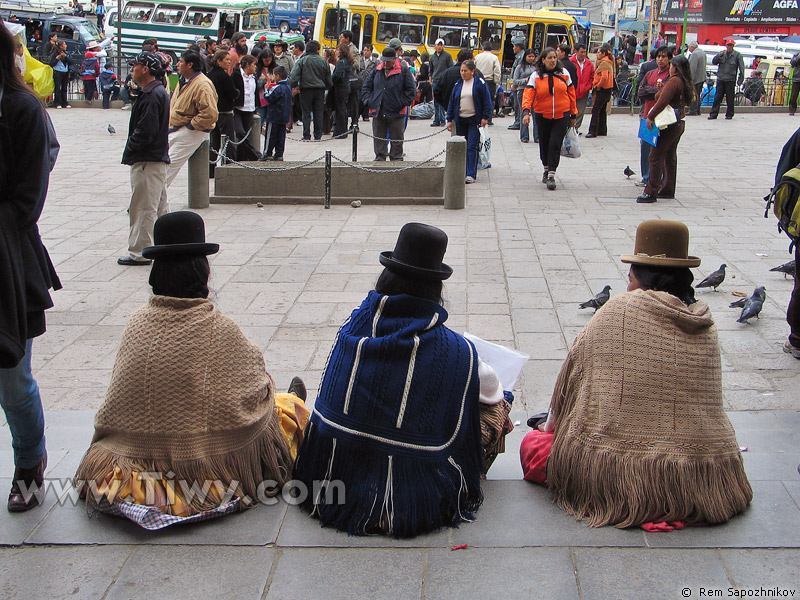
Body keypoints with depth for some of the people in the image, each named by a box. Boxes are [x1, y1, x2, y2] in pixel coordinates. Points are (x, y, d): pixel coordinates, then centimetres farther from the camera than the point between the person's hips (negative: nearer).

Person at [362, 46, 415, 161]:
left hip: (396, 112, -3)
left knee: (396, 139, 4)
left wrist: (403, 103, -9)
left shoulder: (403, 71, -2)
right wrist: (368, 101, 4)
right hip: (378, 112, 3)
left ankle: (396, 159, 13)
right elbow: (366, 86, 17)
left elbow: (411, 90, -1)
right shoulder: (377, 70, 10)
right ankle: (379, 158, 16)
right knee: (378, 138, 7)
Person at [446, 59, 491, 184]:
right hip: (460, 120, 5)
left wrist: (485, 117, -9)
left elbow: (487, 101, -2)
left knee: (472, 147, -9)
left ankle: (471, 174, -10)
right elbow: (452, 103, 15)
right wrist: (450, 120, 10)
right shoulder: (458, 85, 12)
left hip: (474, 120, -5)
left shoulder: (480, 83, -2)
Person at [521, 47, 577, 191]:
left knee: (555, 144, -11)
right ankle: (547, 169, 35)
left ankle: (551, 175, -10)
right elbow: (528, 94, -13)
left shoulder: (564, 74, 2)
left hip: (562, 116, -1)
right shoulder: (536, 76, -2)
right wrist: (526, 111, -29)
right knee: (544, 144, 12)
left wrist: (573, 115, 9)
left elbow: (571, 94, 8)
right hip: (542, 116, 1)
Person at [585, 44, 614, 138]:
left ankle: (593, 131, -11)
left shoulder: (604, 63, -15)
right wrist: (596, 85, 13)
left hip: (602, 89, -10)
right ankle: (602, 131, 22)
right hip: (605, 89, 10)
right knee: (602, 110, 15)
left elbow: (604, 77, -28)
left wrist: (598, 86, -15)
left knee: (595, 110, -10)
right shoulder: (608, 62, 16)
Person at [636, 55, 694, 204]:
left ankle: (651, 192, -9)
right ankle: (668, 190, 24)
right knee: (670, 156, 17)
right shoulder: (686, 83, 12)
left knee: (656, 157, -8)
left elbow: (663, 101, -25)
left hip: (669, 126, -10)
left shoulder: (674, 81, -17)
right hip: (679, 124, 10)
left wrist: (650, 117, -18)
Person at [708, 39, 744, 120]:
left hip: (730, 80, -2)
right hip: (720, 79, 2)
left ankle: (729, 114, 12)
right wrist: (720, 55, -11)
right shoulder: (722, 54, 12)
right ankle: (713, 114, 1)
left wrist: (740, 80, -7)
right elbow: (714, 62, 3)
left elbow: (741, 68, 1)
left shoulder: (737, 55, 3)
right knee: (717, 97, 0)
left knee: (730, 98, 2)